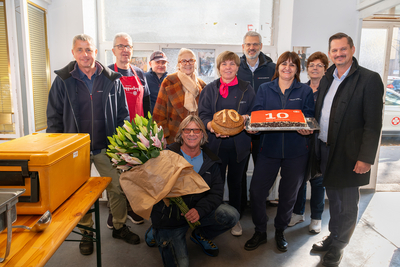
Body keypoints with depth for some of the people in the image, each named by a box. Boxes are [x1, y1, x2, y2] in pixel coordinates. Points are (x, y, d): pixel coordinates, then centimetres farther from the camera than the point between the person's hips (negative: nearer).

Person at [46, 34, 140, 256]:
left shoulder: (112, 80, 2)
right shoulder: (63, 80, 0)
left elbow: (122, 113, 6)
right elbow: (54, 117, 3)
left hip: (107, 147, 1)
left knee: (117, 188, 5)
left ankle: (119, 227, 27)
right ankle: (86, 232, 32)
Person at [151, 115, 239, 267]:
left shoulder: (210, 161, 0)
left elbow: (217, 192, -4)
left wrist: (200, 210, -21)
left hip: (198, 211, 4)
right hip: (170, 217, -4)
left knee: (231, 216, -17)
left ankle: (200, 236, 12)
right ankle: (159, 235, 19)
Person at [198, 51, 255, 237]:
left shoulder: (246, 89, 7)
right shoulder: (210, 89, 5)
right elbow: (203, 114, -2)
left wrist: (246, 118, -15)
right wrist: (213, 127, -22)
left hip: (239, 144, 1)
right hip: (216, 144, -1)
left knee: (235, 182, 13)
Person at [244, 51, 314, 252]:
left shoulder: (305, 91, 7)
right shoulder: (264, 89, 9)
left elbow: (309, 117, 0)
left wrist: (306, 129, -22)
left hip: (296, 151, 0)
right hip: (269, 147, 0)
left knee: (288, 193, 12)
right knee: (256, 190, -3)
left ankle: (280, 231, 34)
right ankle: (260, 232, 20)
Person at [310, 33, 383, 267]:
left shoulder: (369, 79, -10)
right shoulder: (327, 78, 10)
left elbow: (374, 123, -14)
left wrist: (366, 158, -17)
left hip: (349, 154, -5)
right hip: (325, 149, 6)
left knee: (348, 205, 9)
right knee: (333, 200, 20)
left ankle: (338, 248, 27)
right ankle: (333, 238, 37)